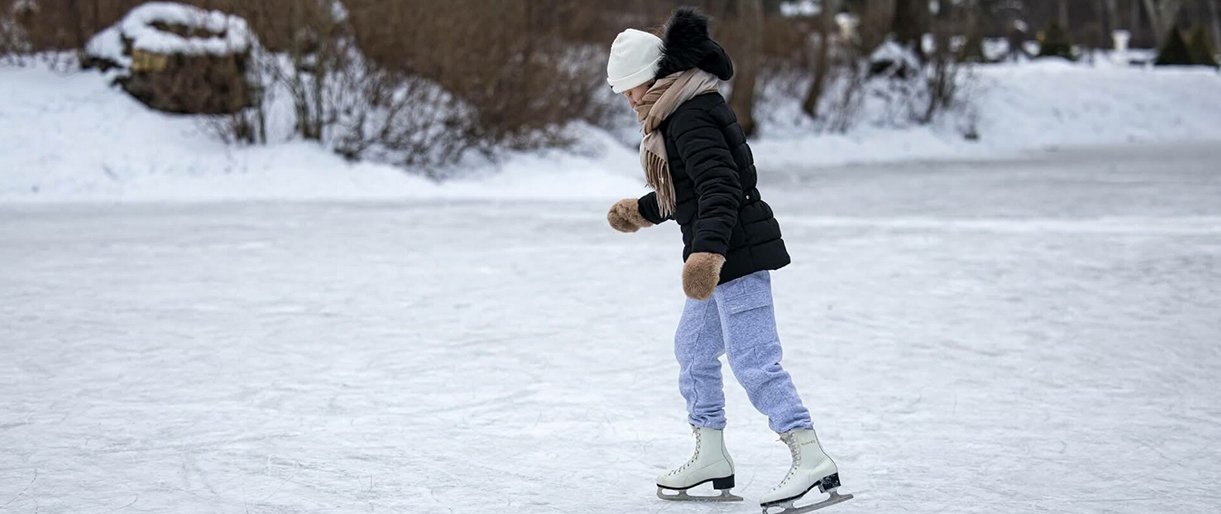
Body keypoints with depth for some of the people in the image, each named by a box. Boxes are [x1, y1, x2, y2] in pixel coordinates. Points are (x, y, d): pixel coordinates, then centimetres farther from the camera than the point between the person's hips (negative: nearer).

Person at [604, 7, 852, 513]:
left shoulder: (690, 118, -16)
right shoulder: (686, 111, 16)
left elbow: (719, 186, -28)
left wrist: (707, 249, -39)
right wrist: (643, 210, 41)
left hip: (736, 253, -11)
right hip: (724, 255, 11)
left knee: (753, 360, -14)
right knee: (693, 349, 19)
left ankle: (812, 459, -19)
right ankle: (710, 457, 27)